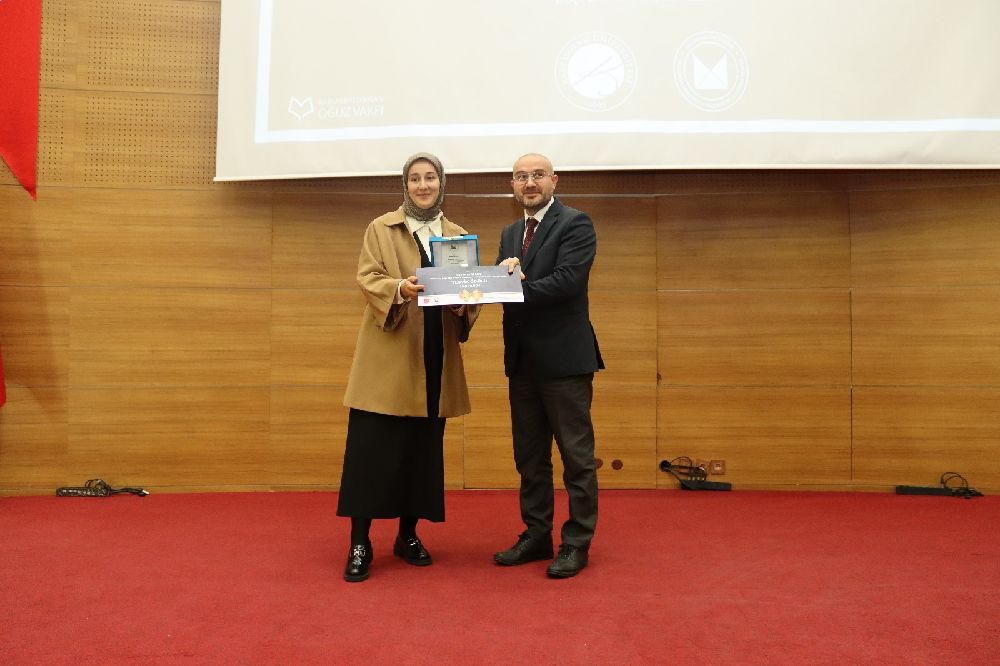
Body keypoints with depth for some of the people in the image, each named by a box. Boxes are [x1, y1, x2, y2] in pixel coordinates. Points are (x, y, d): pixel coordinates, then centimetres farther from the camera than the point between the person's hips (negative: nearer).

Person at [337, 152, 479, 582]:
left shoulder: (457, 236, 14)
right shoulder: (381, 228, 5)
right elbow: (367, 278, -5)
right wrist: (399, 288, -26)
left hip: (435, 360, 4)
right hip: (388, 359, -3)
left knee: (424, 451, 8)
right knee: (372, 449, -4)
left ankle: (408, 535, 22)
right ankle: (359, 544, 6)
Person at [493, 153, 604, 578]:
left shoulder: (575, 224, -6)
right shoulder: (510, 234, 16)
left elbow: (566, 280, -20)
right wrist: (503, 273, -15)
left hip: (564, 358, -7)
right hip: (522, 361, 7)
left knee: (576, 456, 2)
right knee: (529, 456, 14)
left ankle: (577, 543, 13)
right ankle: (536, 536, 26)